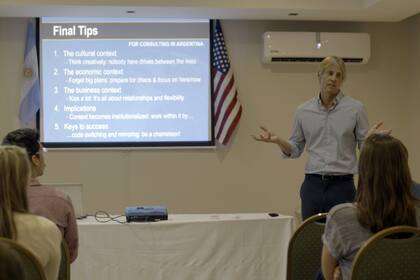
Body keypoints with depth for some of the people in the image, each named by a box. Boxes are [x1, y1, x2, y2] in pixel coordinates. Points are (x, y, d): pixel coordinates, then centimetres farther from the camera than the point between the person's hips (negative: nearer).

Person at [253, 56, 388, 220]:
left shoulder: (355, 108, -1)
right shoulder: (303, 111, 6)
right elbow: (295, 150, 11)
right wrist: (277, 140, -7)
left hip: (342, 186, -2)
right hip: (312, 185, 3)